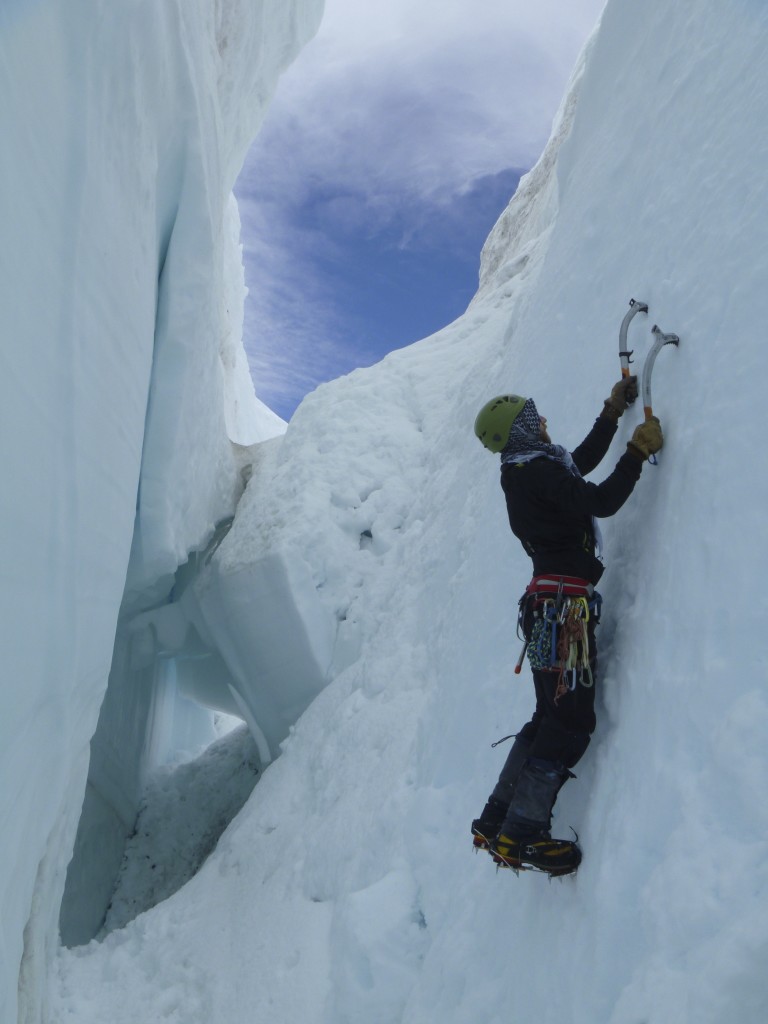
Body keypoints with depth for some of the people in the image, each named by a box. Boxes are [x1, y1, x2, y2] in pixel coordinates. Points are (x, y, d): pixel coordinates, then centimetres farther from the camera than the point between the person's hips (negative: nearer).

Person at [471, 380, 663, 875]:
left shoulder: (526, 472, 18)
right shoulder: (538, 471, -12)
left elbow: (582, 460, 32)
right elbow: (603, 501, -19)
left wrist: (614, 411, 31)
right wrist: (640, 450, -8)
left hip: (551, 605, 10)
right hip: (565, 605, -10)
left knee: (553, 717, 16)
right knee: (572, 722, -6)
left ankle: (497, 822, 20)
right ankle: (520, 836, -1)